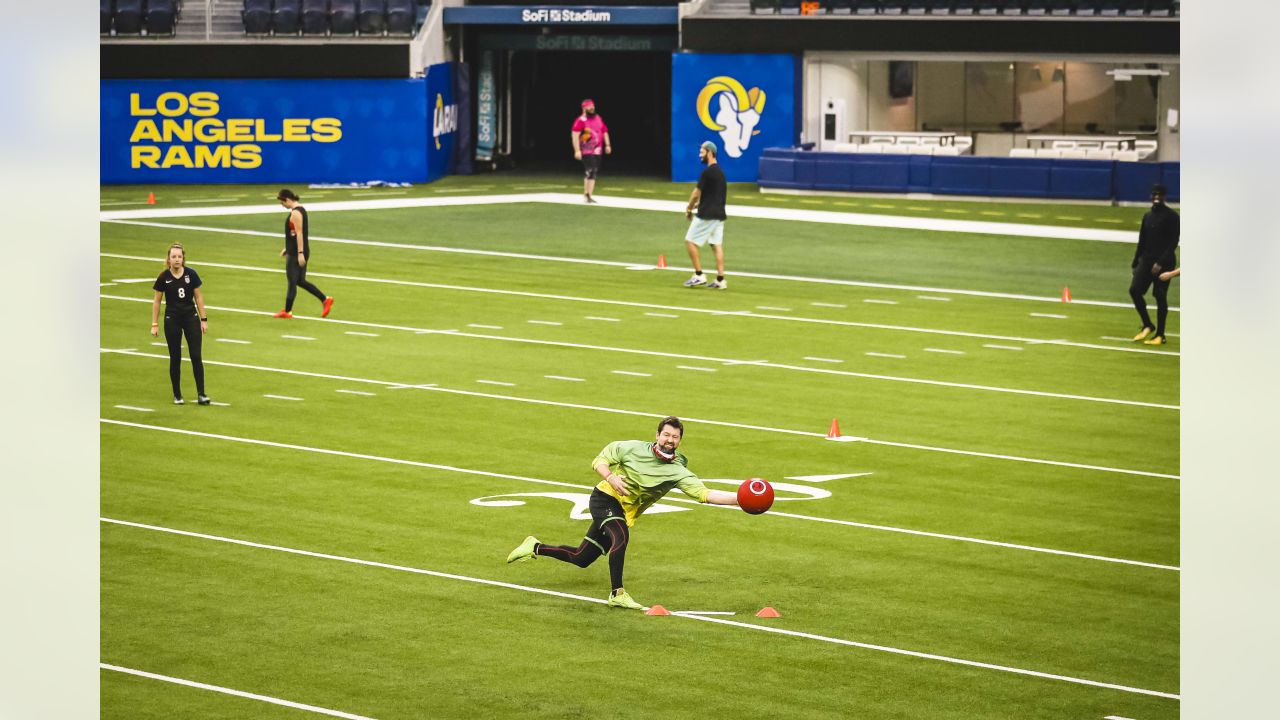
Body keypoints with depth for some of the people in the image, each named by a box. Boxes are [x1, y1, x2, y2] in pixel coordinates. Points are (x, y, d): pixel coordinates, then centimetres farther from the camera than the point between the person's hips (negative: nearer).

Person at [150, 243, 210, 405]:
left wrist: (204, 319, 1)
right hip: (172, 320, -1)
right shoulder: (164, 277, -6)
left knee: (196, 356, -4)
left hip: (191, 317, 1)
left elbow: (198, 297, 3)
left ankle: (201, 394, 0)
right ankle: (177, 395, 14)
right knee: (175, 358, 4)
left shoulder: (191, 274, -5)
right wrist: (155, 324, 0)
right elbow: (157, 301, 2)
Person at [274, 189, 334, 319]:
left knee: (292, 281, -2)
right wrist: (287, 248, 25)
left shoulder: (295, 213, -17)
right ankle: (325, 300, 11)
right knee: (300, 281, 14)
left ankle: (287, 311, 5)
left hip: (295, 254, -10)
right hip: (296, 251, 10)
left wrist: (300, 253, -24)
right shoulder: (300, 209, 14)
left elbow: (299, 233, -21)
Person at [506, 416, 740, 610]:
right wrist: (611, 478, -21)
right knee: (621, 537, -34)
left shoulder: (678, 472, -10)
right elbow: (599, 461, -1)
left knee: (581, 558, 10)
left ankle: (536, 548, 33)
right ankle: (617, 594, -27)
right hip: (605, 499, -4)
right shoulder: (633, 449, -10)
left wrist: (739, 498, -33)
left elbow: (705, 494, -20)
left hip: (624, 514, 4)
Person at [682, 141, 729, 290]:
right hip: (719, 214, 9)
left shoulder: (707, 173, -15)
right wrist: (699, 203, 17)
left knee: (691, 241, 0)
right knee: (717, 245, 6)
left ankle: (699, 275, -2)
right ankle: (720, 280, 0)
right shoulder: (720, 171, 14)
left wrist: (689, 209, 3)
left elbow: (696, 194, -11)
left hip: (706, 215, -9)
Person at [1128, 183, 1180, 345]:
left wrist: (1161, 262, -20)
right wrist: (1136, 263, 14)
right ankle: (1147, 326, 9)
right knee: (1134, 290, -5)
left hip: (1164, 263, -6)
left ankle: (1160, 335, 3)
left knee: (1160, 296, -5)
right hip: (1146, 259, 6)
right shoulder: (1147, 216, 14)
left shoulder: (1172, 217, -6)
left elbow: (1173, 243, -13)